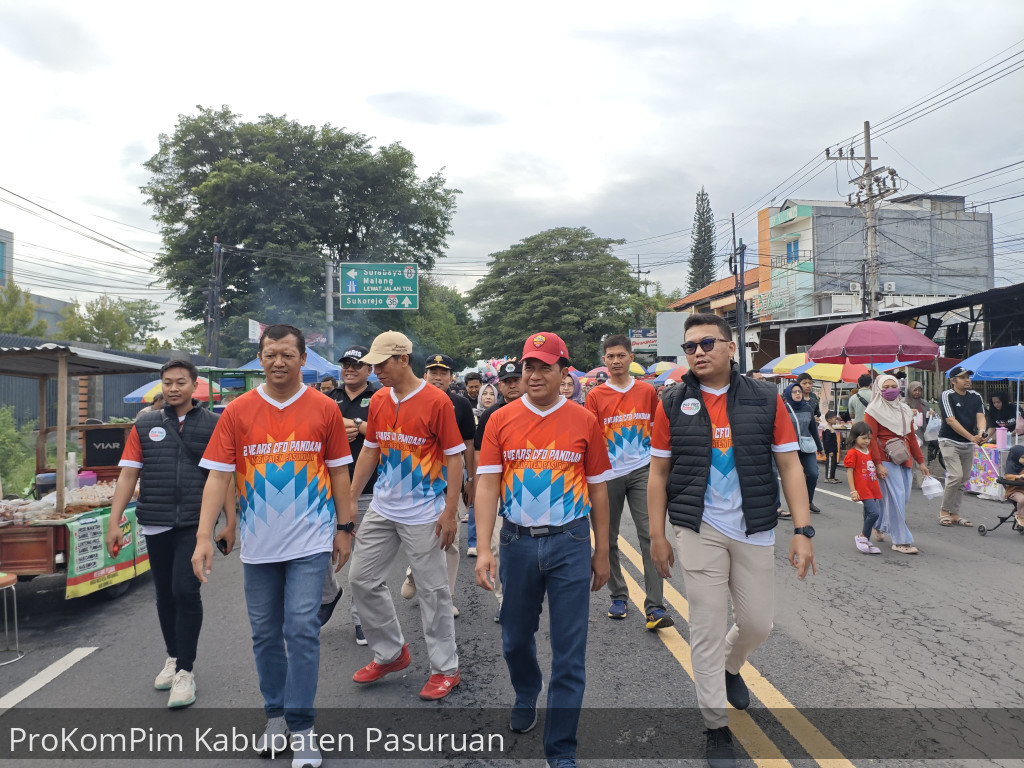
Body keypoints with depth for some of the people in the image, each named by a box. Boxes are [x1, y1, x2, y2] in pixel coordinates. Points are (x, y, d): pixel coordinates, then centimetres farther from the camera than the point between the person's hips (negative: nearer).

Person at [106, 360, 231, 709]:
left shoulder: (213, 425, 2)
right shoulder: (144, 426, 8)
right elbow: (128, 475, 6)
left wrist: (230, 523, 0)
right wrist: (113, 522, 0)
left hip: (194, 523, -3)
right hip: (155, 524, 3)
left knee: (185, 590, -9)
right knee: (165, 594, 14)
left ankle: (185, 671, 4)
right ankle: (173, 657, 32)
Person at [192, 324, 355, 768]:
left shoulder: (324, 409, -3)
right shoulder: (237, 412, -2)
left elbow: (339, 471, 3)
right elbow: (218, 476, -5)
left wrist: (344, 527, 3)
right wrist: (204, 537, -12)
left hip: (309, 542, -2)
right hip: (258, 545, 2)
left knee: (302, 629, -5)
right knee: (265, 633, 14)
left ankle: (301, 727, 10)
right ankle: (275, 714, 33)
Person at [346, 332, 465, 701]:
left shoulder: (437, 401, -13)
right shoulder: (378, 400, 5)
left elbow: (454, 457, -11)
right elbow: (370, 450, 13)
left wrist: (450, 512, -14)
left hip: (423, 514, -7)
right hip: (382, 509, 7)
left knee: (432, 590, 2)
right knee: (362, 579, 11)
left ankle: (445, 669, 19)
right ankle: (391, 653, 29)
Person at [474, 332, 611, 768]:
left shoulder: (584, 421, -1)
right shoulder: (501, 421, -1)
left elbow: (597, 489, 5)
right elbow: (487, 486, -4)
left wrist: (602, 553, 7)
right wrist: (483, 549, -13)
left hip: (570, 542, -1)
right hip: (517, 542, 1)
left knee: (569, 650, 3)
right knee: (516, 637, 18)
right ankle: (525, 698, 50)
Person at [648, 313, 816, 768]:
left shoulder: (766, 400, -1)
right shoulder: (673, 405, -2)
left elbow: (790, 466, 0)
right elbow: (658, 474, 2)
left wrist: (802, 531, -6)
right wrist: (658, 536, -1)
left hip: (754, 530, 2)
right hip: (698, 531, -1)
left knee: (757, 623, 12)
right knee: (707, 630, 3)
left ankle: (730, 666, 47)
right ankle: (716, 727, 20)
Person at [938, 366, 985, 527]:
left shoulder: (976, 396, 8)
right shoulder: (946, 396, -9)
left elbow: (980, 416, -5)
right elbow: (951, 421, -17)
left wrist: (981, 432, -28)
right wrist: (972, 437, -24)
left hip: (969, 444, 6)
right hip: (949, 441, -6)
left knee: (963, 480, 7)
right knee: (956, 475, -17)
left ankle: (954, 514, 16)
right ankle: (944, 511, -2)